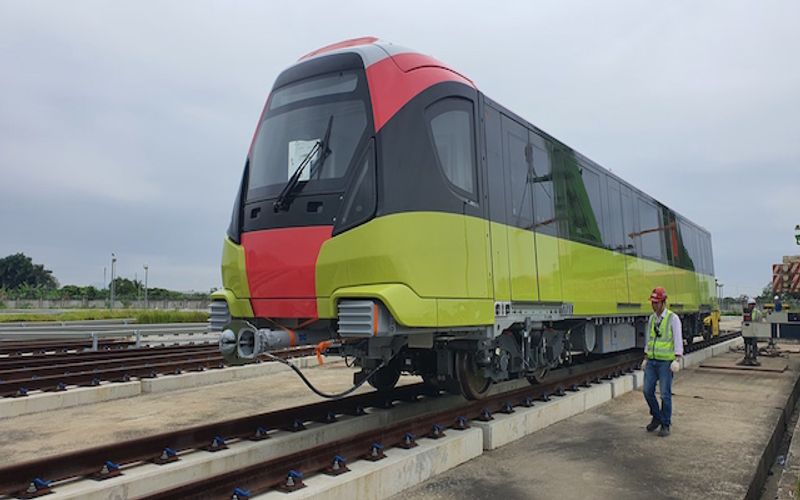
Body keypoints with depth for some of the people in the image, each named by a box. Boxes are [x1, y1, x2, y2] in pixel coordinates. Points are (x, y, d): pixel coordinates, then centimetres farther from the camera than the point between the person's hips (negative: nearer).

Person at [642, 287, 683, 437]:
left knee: (665, 394, -2)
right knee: (648, 391, 3)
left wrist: (677, 360, -25)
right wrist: (645, 359, 13)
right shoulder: (651, 318, 10)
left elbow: (678, 340, -15)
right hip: (652, 361, 6)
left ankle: (665, 425, 10)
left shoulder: (673, 318, -10)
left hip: (666, 362, -6)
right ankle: (657, 418, 23)